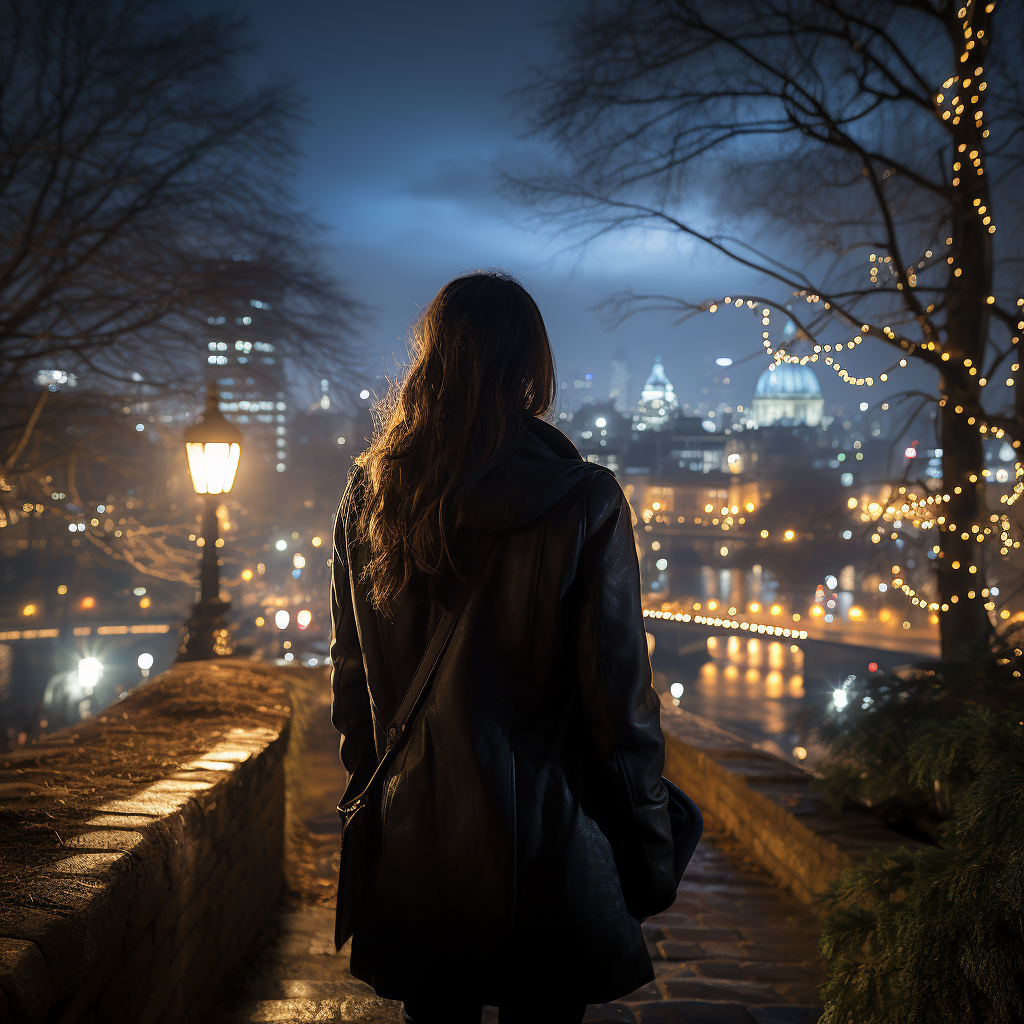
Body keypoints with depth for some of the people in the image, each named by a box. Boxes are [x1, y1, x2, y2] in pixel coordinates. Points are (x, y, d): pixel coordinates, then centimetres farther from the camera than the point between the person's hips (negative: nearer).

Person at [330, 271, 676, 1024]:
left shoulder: (368, 497, -2)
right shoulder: (584, 503, -15)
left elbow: (352, 679, 6)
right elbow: (619, 701, -12)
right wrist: (652, 862, -1)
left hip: (415, 854, 4)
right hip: (545, 850, -3)